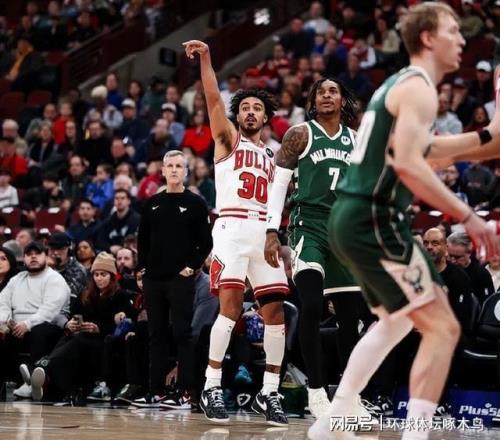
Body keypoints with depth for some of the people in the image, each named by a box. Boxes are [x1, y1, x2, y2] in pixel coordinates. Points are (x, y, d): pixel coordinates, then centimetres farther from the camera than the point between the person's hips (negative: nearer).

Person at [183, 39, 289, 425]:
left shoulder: (271, 156, 25)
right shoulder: (228, 139, 11)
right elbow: (214, 99, -4)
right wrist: (206, 59, -16)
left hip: (264, 232, 5)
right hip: (232, 228, -5)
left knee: (275, 310, -1)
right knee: (231, 306, -17)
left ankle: (269, 393, 7)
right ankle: (212, 387, -13)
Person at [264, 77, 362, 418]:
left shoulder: (356, 140, 13)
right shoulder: (300, 134, 0)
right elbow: (278, 184, -2)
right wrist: (272, 232, -11)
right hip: (309, 225, -5)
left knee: (350, 314, 6)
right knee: (311, 306, -21)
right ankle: (317, 392, -15)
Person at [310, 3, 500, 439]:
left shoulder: (397, 83, 19)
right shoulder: (419, 87, -12)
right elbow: (407, 163, -25)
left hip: (352, 217, 10)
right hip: (374, 220, -10)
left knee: (397, 322, 28)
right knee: (442, 327, -11)